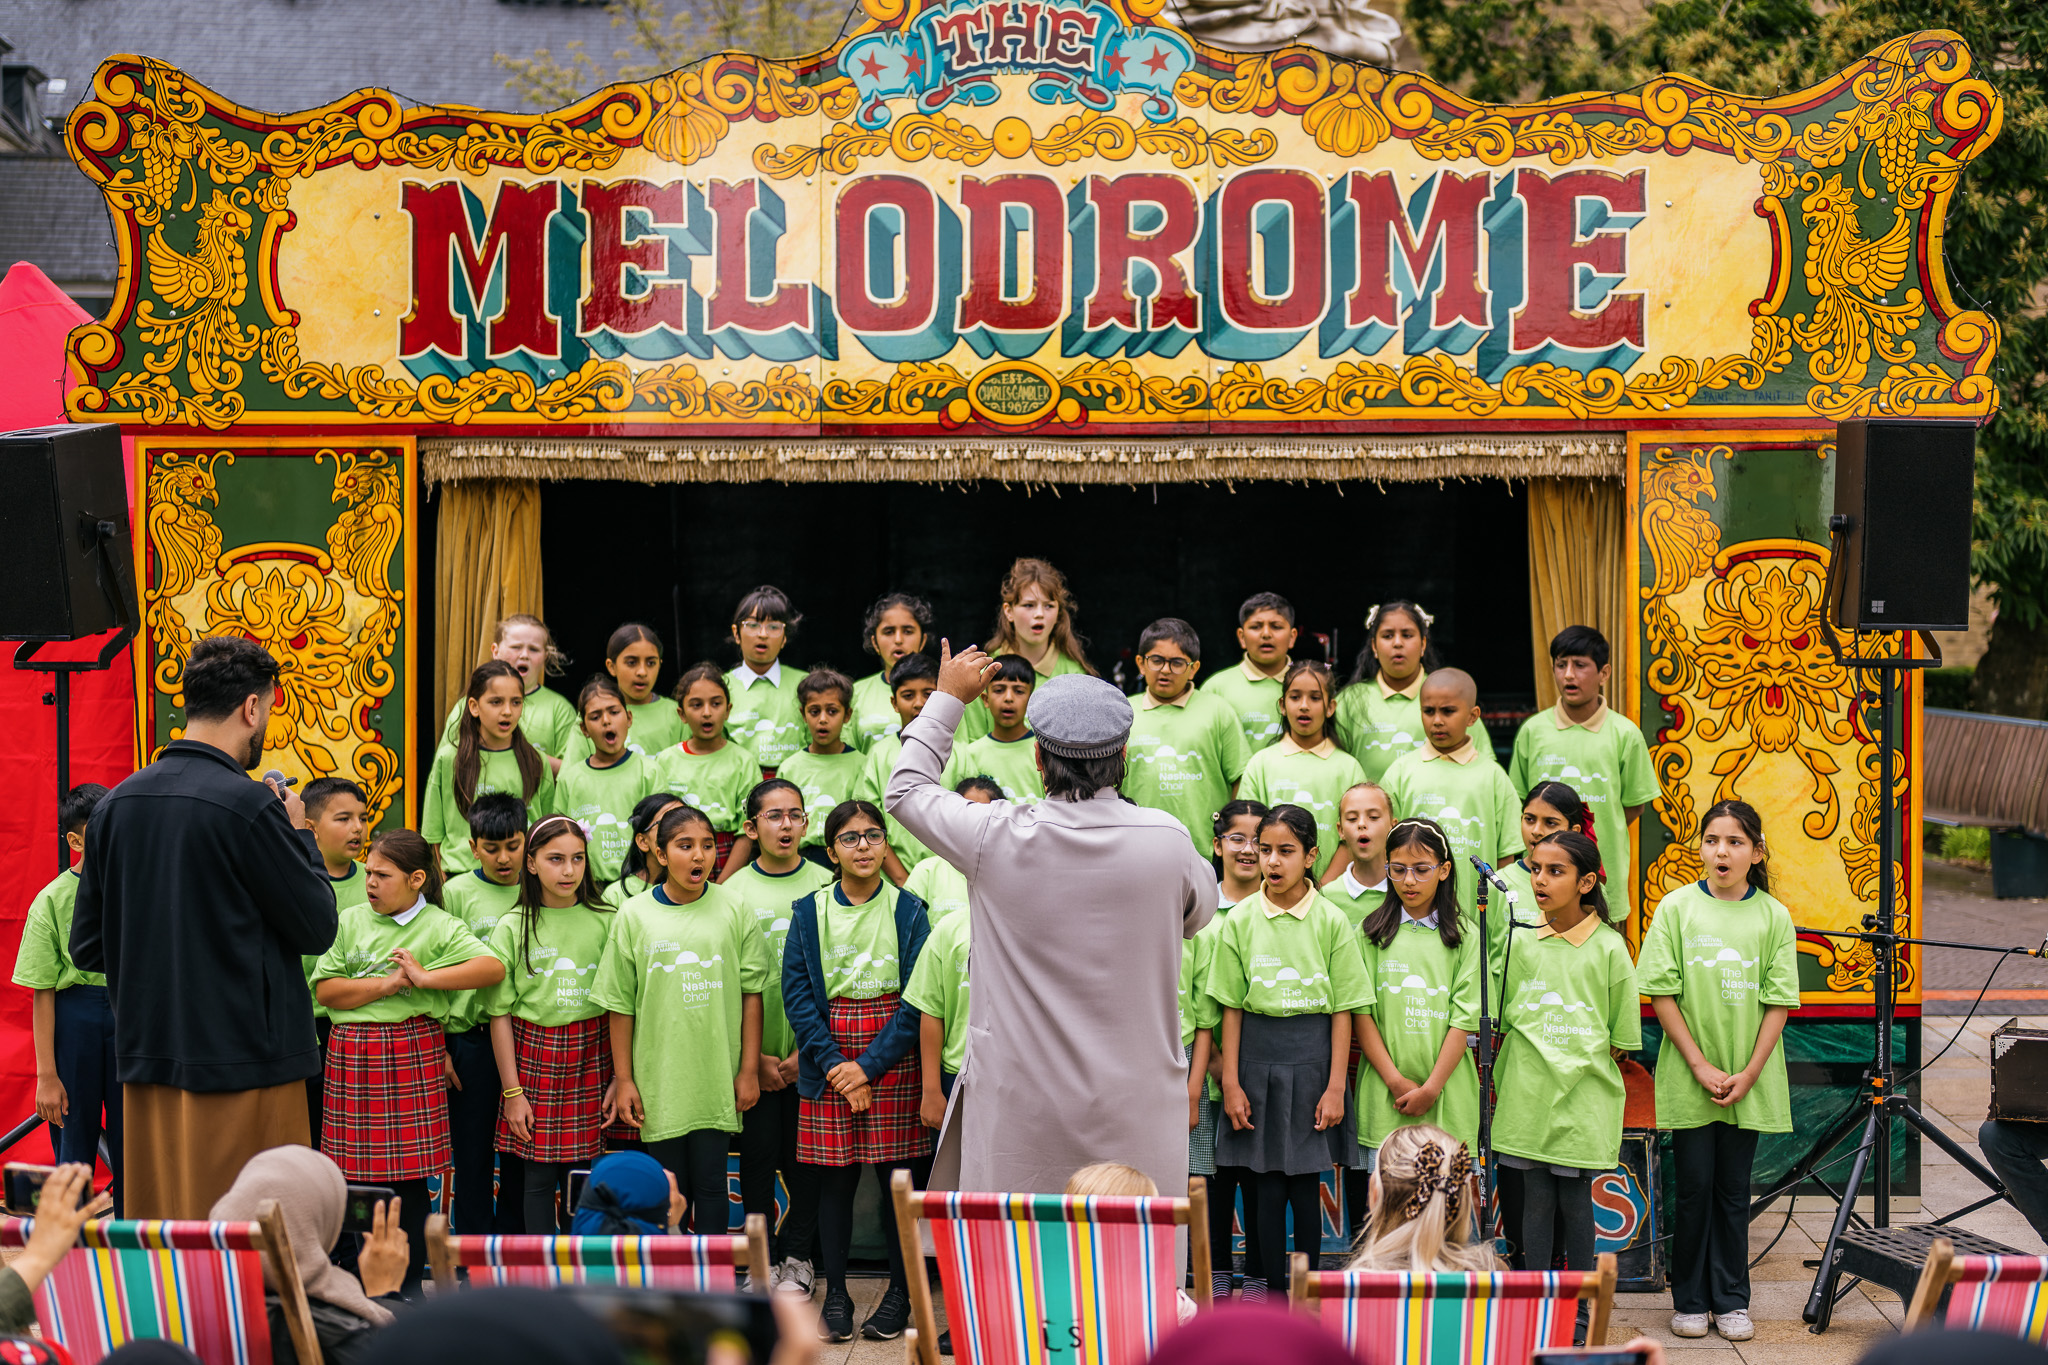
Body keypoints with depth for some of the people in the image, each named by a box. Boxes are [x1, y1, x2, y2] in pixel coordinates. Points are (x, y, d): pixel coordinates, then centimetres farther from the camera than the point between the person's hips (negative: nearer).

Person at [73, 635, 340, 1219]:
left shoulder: (116, 804, 5)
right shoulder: (248, 805, -14)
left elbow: (87, 948, 9)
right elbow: (318, 927, -7)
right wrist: (299, 835, 6)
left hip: (146, 1061, 7)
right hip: (244, 1058, -7)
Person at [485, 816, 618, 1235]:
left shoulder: (605, 921, 2)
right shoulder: (514, 928, 0)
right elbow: (500, 1013, 1)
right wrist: (511, 1090, -3)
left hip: (590, 1055, 1)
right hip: (533, 1054, -1)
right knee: (538, 1174, 2)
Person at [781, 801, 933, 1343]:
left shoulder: (908, 911, 1)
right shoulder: (809, 912, 4)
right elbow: (796, 993, -1)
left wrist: (871, 1064, -12)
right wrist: (834, 1062, -11)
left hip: (893, 1058, -1)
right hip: (829, 1059, 1)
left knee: (901, 1176, 1)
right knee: (835, 1178, 3)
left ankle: (899, 1293, 12)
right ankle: (835, 1294, 12)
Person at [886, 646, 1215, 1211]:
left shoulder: (999, 839, -8)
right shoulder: (1165, 840, -5)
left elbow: (907, 790, 11)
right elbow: (1199, 910, 18)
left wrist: (947, 698, 22)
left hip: (1020, 1110, -1)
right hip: (1136, 1111, 1)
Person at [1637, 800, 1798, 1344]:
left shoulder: (1774, 916, 1)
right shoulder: (1677, 907, -2)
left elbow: (1779, 1001, 0)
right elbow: (1662, 993, -4)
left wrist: (1747, 1074, -9)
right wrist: (1700, 1065, -10)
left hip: (1748, 1082, 1)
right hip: (1689, 1077, -1)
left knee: (1734, 1191, 7)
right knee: (1694, 1187, 4)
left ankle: (1731, 1301, 15)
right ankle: (1690, 1300, 14)